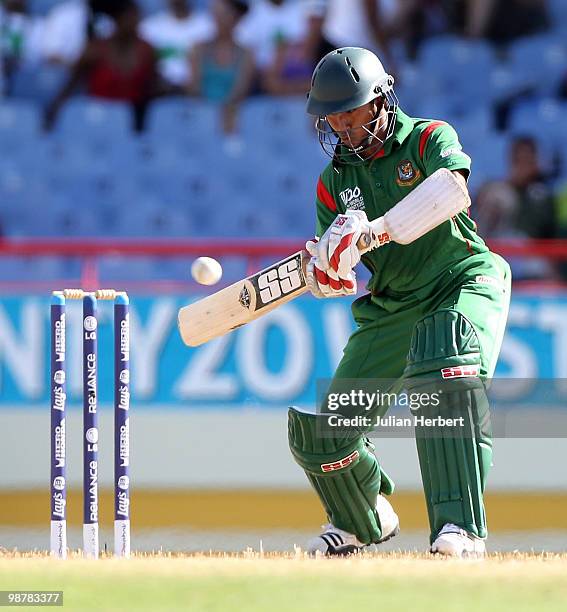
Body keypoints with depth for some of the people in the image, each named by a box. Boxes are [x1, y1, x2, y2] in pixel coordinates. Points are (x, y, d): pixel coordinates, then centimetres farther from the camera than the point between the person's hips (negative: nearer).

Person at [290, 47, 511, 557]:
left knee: (447, 372, -38)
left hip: (465, 281, -6)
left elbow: (454, 189, -30)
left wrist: (373, 233, -37)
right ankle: (364, 520, 34)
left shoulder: (428, 139, -6)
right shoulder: (335, 180, 8)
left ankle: (461, 528, -43)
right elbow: (327, 277, 6)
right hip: (392, 308, 6)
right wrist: (323, 272, -21)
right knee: (321, 433, 1)